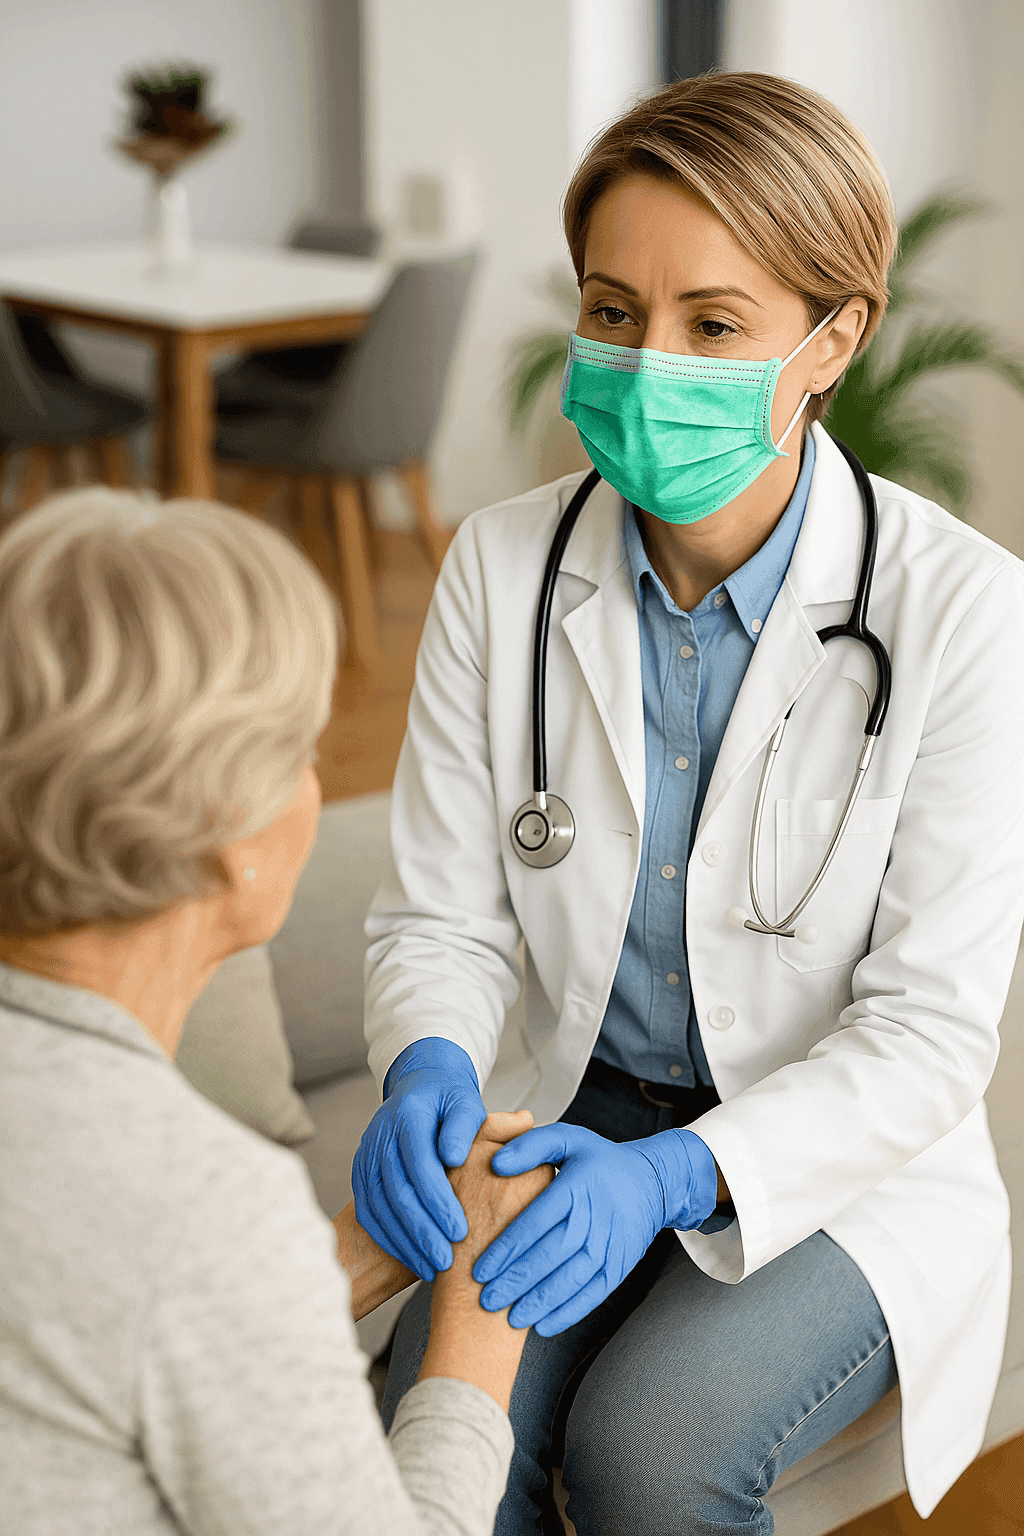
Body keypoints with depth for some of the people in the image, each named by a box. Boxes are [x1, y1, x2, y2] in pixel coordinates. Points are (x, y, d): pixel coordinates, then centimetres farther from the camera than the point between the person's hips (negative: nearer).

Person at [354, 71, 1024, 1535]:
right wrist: (428, 1070, -25)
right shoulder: (503, 567, -7)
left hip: (843, 1164, -2)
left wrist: (679, 1175, -31)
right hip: (583, 1124, 3)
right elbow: (440, 912, -2)